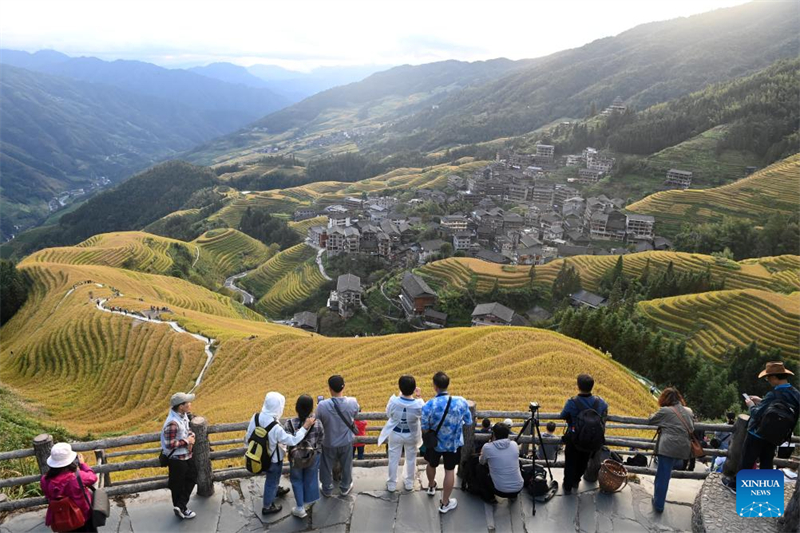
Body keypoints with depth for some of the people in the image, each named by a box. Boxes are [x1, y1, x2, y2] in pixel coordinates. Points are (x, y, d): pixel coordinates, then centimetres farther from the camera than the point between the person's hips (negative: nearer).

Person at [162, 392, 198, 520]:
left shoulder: (184, 415, -4)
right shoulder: (172, 423, -31)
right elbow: (169, 445, -30)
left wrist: (191, 435, -6)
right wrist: (186, 441, -21)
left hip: (187, 455, 9)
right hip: (176, 458, -9)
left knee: (192, 478, 18)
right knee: (178, 485, 10)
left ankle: (180, 506, 27)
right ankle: (180, 509, 25)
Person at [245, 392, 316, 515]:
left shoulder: (256, 417, -19)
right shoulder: (276, 428, -39)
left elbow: (248, 438, -6)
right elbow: (293, 440, -31)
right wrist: (306, 426, -26)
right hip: (273, 459, -6)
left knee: (272, 478, 34)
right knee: (271, 481, 20)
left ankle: (274, 491, 60)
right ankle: (267, 507, 41)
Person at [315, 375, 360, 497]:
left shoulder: (322, 406, -29)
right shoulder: (352, 402, -23)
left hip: (329, 443, -1)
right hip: (346, 442, 1)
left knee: (327, 467, 24)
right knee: (346, 466, 25)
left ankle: (327, 490, 42)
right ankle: (346, 487, 44)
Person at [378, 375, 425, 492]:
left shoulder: (393, 401, -29)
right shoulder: (418, 404, -29)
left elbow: (388, 414, -7)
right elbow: (423, 414, -6)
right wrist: (418, 397, -5)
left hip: (395, 434, 0)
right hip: (411, 435, 0)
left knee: (393, 459, 19)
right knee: (411, 459, 23)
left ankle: (392, 484, 34)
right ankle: (409, 483, 40)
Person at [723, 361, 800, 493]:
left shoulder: (774, 394, -30)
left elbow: (757, 415, -26)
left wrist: (752, 405, -7)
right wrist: (761, 401, 10)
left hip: (757, 435, -6)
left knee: (746, 461, 9)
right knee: (767, 463, 18)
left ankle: (735, 484, 23)